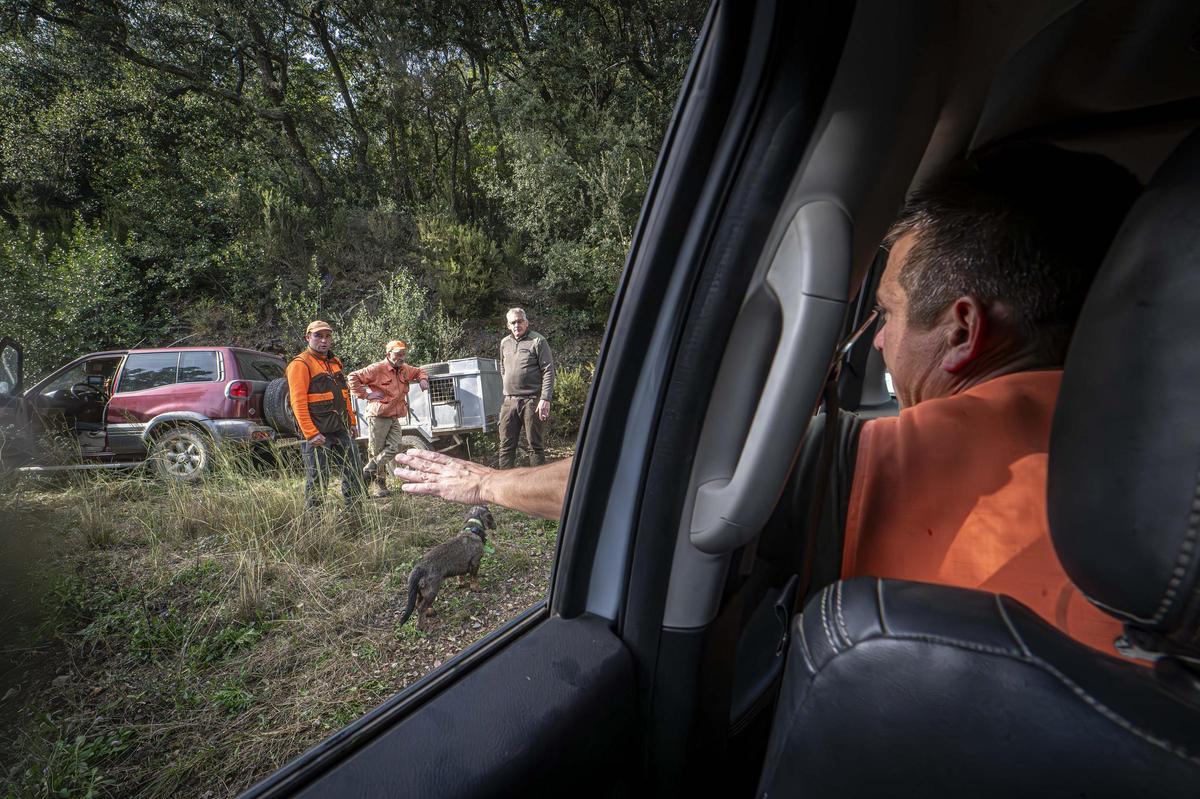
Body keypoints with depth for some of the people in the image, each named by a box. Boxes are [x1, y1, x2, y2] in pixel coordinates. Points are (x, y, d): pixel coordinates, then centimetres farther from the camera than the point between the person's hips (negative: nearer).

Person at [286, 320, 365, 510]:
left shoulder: (334, 362, 17)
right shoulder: (300, 364, -8)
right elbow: (298, 402, -15)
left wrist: (351, 422, 17)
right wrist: (311, 434, -21)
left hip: (342, 430, 8)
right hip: (318, 433, -8)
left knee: (353, 474, 12)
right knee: (317, 480, -1)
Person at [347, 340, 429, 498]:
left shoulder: (405, 370, 12)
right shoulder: (377, 369, -10)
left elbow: (419, 371, 31)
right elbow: (353, 378, -11)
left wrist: (423, 379, 10)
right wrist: (366, 394, -12)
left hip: (395, 418, 6)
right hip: (378, 417, -6)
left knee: (393, 448, -8)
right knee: (376, 451, 2)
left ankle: (368, 472, 10)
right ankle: (378, 485, 14)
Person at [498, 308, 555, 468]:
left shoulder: (538, 341, -3)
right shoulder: (504, 343, 14)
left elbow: (548, 371, -9)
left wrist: (545, 399, -17)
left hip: (532, 401, -5)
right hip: (509, 401, 5)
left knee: (536, 445, 3)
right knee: (506, 445, 8)